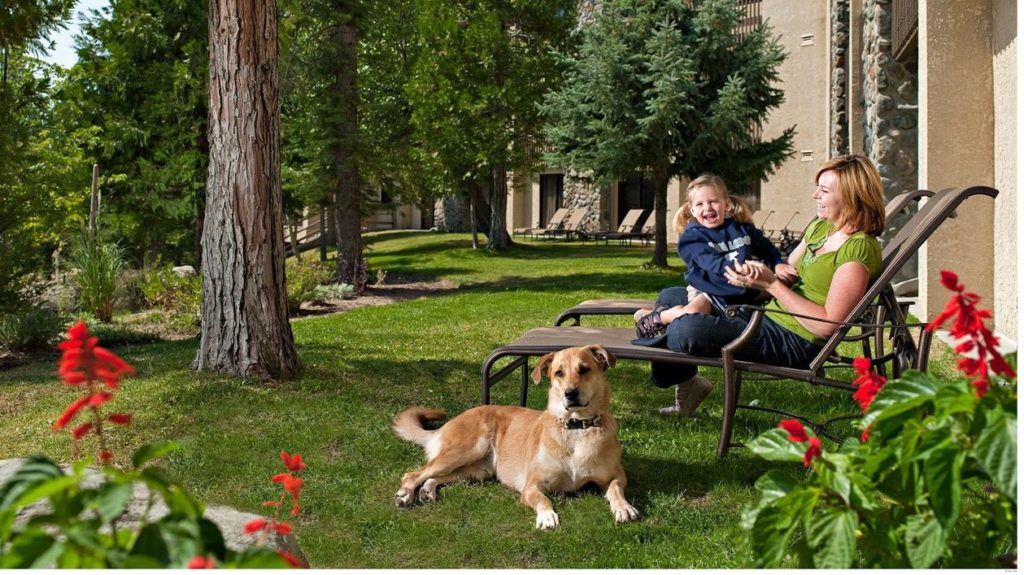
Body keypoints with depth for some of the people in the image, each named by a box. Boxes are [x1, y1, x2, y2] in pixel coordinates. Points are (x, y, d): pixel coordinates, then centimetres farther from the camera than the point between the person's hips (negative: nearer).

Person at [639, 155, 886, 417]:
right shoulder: (820, 227, 11)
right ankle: (685, 383, 14)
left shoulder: (859, 248, -17)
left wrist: (772, 284, -21)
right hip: (767, 314, 10)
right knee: (669, 297, 14)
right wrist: (759, 275, -10)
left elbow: (827, 325, -22)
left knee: (687, 328, -29)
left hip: (795, 342, -10)